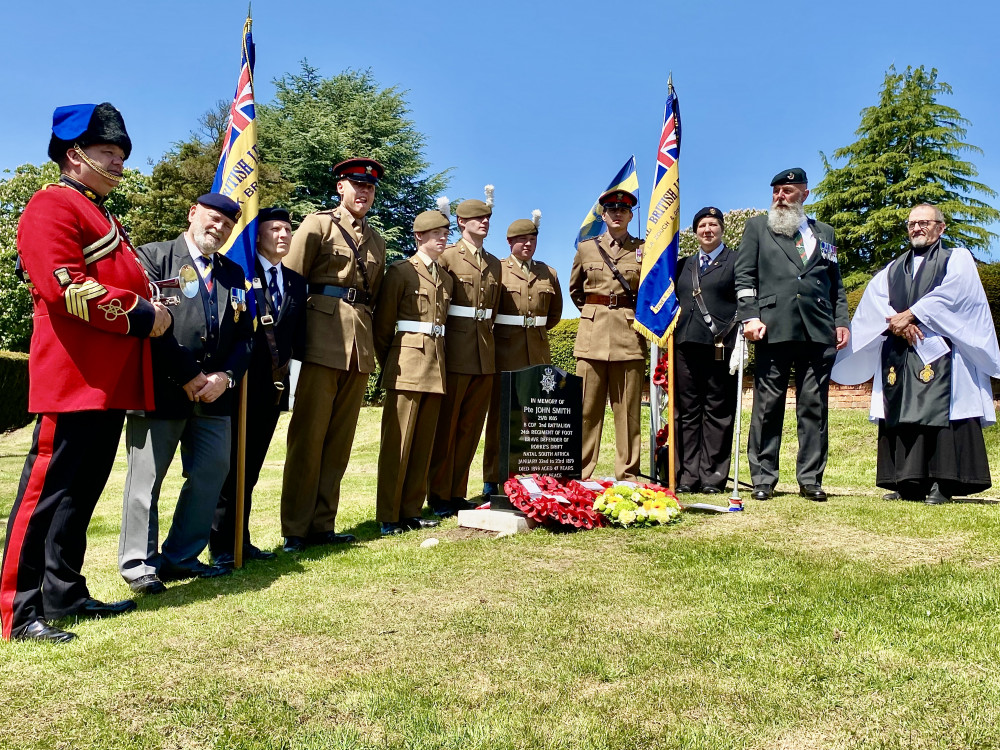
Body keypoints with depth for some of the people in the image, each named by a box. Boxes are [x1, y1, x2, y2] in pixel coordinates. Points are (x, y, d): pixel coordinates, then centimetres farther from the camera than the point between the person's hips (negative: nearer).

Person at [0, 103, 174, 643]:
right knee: (48, 491, -4)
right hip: (74, 377, -9)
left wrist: (150, 311, 7)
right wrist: (140, 315, -15)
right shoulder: (52, 206, -6)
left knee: (84, 492, 13)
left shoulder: (103, 218, 24)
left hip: (111, 382, 10)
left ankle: (65, 596, 22)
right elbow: (64, 288, -19)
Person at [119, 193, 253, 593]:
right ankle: (138, 564, 14)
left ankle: (181, 557, 20)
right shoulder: (154, 256, 1)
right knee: (146, 478, 1)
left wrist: (226, 376, -6)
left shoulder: (234, 274, 17)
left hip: (215, 394, 5)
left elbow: (244, 335, 12)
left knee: (211, 474, 6)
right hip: (161, 390, -5)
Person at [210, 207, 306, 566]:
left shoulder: (296, 282, 14)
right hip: (241, 385, -5)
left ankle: (241, 541, 22)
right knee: (230, 466, 2)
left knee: (250, 468, 13)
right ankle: (221, 545, 12)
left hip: (274, 386, 5)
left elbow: (299, 337, 12)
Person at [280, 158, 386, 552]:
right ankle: (295, 529, 4)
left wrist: (372, 341, 13)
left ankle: (322, 523, 15)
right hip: (323, 339, -5)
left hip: (360, 345, 5)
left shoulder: (376, 241, 20)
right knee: (309, 435, -4)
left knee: (340, 438, 7)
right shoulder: (317, 225, 4)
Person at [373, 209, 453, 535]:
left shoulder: (446, 279, 18)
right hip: (408, 364, -6)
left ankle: (411, 510, 15)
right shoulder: (400, 271, -1)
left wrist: (438, 359, 14)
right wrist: (387, 365, 1)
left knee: (424, 442, 7)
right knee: (398, 441, -5)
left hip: (436, 366, 6)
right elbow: (382, 325, -2)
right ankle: (388, 516, 1)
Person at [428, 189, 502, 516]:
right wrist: (439, 342, -7)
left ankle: (457, 492, 17)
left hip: (486, 354, 6)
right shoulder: (447, 257, 0)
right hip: (456, 352, -5)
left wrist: (488, 338, 12)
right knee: (446, 424, 0)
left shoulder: (495, 264, 17)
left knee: (471, 426, 8)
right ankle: (439, 495, 8)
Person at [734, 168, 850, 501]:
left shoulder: (824, 233, 22)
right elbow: (744, 276, 6)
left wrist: (841, 321, 9)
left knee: (814, 406, 2)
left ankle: (810, 479, 8)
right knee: (768, 405, -2)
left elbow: (836, 284, 21)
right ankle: (763, 479, 4)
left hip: (818, 332, 2)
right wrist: (750, 316, -6)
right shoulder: (758, 227, 15)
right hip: (773, 329, -2)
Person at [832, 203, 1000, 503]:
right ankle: (910, 483, 2)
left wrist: (910, 315, -13)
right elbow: (873, 299, 6)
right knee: (900, 417, 0)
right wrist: (896, 322, -11)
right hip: (897, 353, 5)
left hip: (937, 351, -4)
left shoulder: (957, 259, 12)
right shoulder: (893, 269, 24)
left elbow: (950, 293, -7)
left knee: (939, 412, -13)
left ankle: (942, 484, -12)